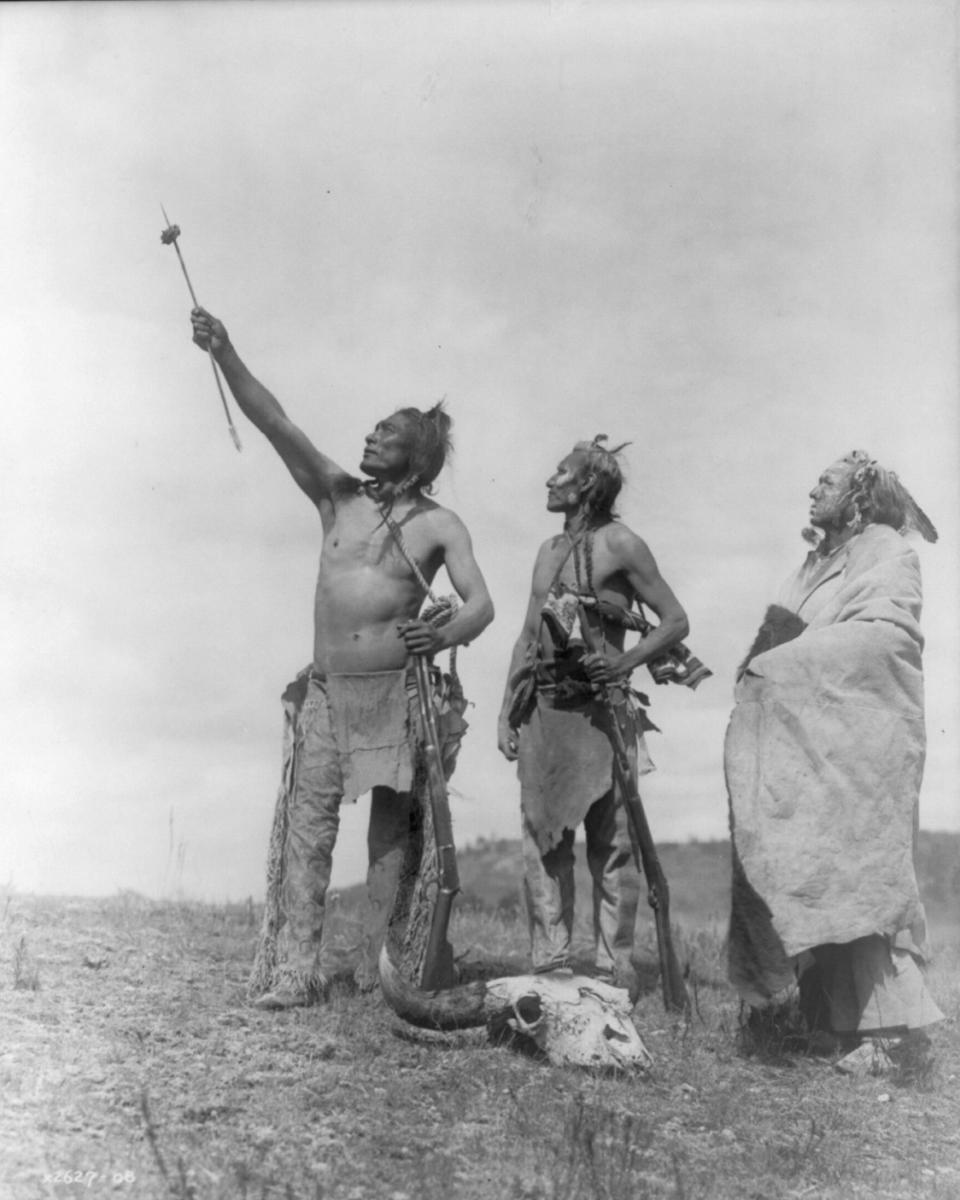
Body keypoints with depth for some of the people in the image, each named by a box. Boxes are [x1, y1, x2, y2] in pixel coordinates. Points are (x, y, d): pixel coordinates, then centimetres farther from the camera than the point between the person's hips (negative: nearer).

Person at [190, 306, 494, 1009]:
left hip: (396, 692, -2)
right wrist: (224, 354, -10)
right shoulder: (337, 496, 10)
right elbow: (274, 423, 1)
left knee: (391, 828, 2)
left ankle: (381, 964, 8)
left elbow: (481, 603, -8)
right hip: (325, 691, 2)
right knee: (307, 826, -5)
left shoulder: (439, 525, 2)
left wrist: (448, 634, -31)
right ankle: (296, 969, -6)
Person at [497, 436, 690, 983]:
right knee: (543, 839, 6)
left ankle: (614, 966, 3)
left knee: (611, 843, -2)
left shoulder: (619, 544, -3)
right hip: (542, 710, 7)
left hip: (597, 711, -7)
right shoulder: (550, 550, 17)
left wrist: (623, 664, -16)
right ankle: (549, 961, 13)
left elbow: (676, 621, -3)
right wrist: (508, 708, 13)